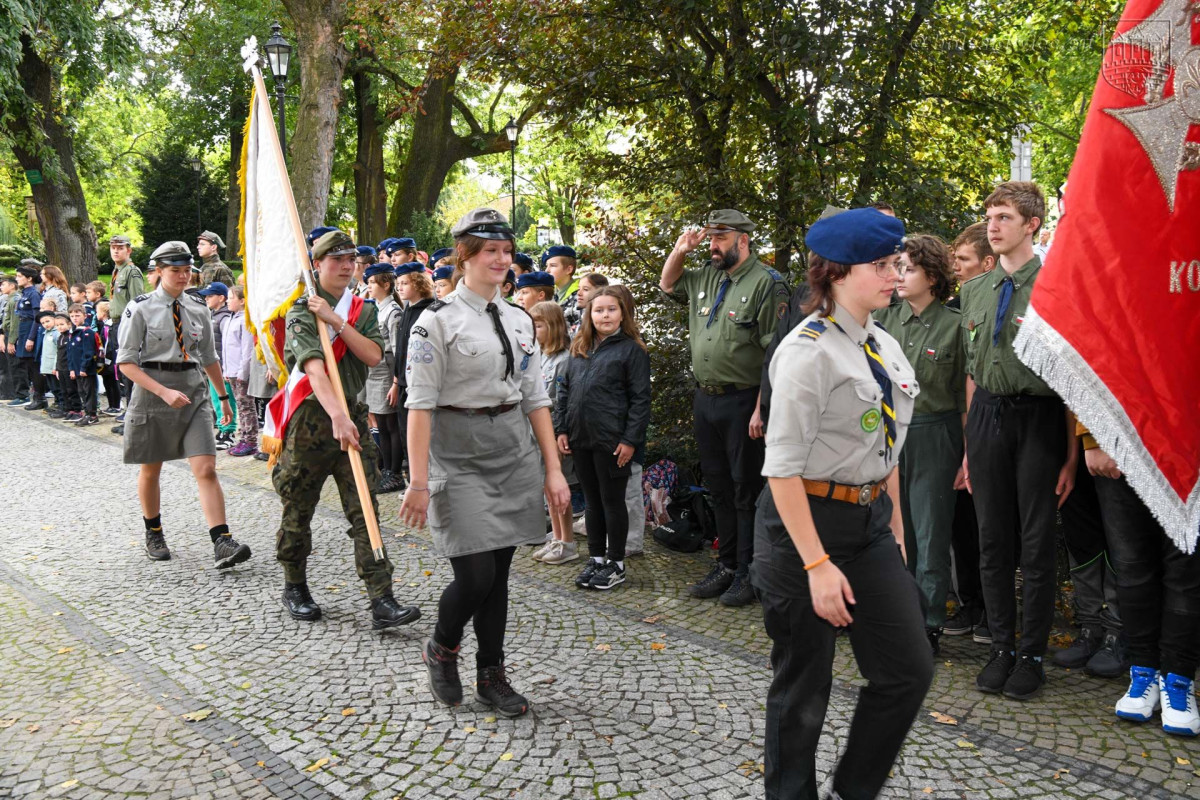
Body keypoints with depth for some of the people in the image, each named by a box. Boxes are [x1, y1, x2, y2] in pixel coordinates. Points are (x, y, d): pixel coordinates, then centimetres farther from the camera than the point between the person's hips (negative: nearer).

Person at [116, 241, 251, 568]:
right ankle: (154, 534, 36)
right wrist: (164, 392, -19)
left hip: (194, 394, 2)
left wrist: (223, 396, 20)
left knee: (206, 470, -9)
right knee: (150, 470, 15)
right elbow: (127, 363, -9)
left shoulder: (199, 309, 5)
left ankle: (222, 542, -13)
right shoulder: (140, 309, -6)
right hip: (151, 394, -2)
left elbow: (210, 358, 16)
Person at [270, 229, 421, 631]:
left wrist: (336, 321, -13)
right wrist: (337, 416, -36)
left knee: (365, 511, -3)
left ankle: (382, 601, -5)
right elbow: (314, 368, -22)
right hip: (311, 418, -3)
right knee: (299, 509, 9)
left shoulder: (363, 310, 12)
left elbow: (373, 356, -5)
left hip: (354, 417, 4)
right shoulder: (302, 313, -5)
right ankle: (294, 587, 29)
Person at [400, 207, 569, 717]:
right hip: (460, 456, -5)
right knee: (476, 576, -8)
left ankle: (491, 675, 26)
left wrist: (553, 469, 6)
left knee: (500, 572, 11)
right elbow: (420, 404, -11)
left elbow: (536, 398, 11)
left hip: (514, 453, 5)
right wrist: (419, 482, -14)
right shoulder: (438, 321, -8)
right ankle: (441, 648, 24)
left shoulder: (520, 321, 10)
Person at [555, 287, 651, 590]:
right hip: (580, 439, 6)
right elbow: (564, 390, 15)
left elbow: (640, 399, -9)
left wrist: (631, 439, -14)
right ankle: (595, 558, 26)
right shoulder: (579, 349, 13)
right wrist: (561, 429, 6)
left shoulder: (632, 349, -5)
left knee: (612, 500, 4)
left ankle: (616, 564, 16)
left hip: (611, 440, -6)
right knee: (592, 500, 14)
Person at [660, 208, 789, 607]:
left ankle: (748, 574, 13)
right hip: (705, 398, 8)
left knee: (746, 490, 2)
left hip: (742, 402, -8)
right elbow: (668, 285, 32)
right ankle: (727, 565, 29)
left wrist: (762, 408, -23)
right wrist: (679, 250, 13)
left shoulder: (766, 283, -12)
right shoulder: (705, 278, 12)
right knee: (718, 486, 16)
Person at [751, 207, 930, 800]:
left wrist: (895, 529, 14)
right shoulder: (809, 350, -16)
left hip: (870, 519, 8)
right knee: (803, 687, 7)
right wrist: (817, 563, -22)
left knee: (909, 669, 9)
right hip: (805, 520, -7)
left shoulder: (885, 347, 8)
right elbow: (782, 467, -20)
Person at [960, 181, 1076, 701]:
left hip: (1039, 416, -5)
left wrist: (1071, 454, -10)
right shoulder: (975, 290, 11)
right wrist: (968, 445, 12)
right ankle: (1001, 647, 26)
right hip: (987, 416, 5)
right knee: (992, 541, 11)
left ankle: (1032, 655, 20)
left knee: (1037, 543, 5)